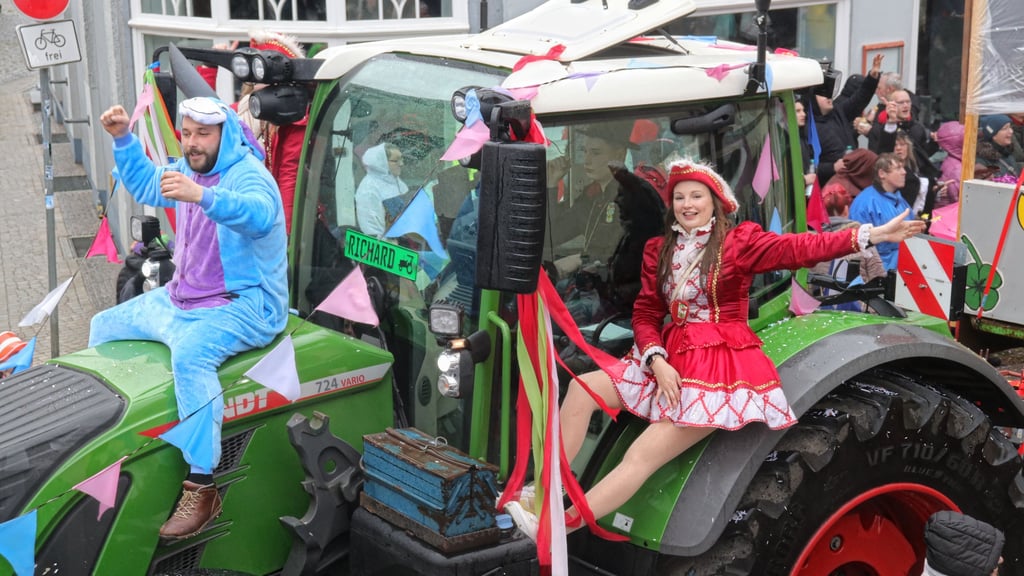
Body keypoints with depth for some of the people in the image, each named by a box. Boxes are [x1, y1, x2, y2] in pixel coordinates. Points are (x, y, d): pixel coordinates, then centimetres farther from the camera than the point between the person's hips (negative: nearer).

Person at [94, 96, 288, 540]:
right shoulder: (189, 169, 10)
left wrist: (202, 196, -55)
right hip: (180, 298, 10)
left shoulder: (248, 174, -17)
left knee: (189, 352, -38)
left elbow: (259, 215, -40)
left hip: (243, 304, -10)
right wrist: (123, 139, 15)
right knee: (104, 327, 14)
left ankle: (201, 490, -35)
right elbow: (144, 186, 29)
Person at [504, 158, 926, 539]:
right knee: (583, 388, -7)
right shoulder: (659, 250, 11)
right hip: (670, 357, 6)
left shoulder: (740, 241, -3)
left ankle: (560, 527, -16)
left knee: (642, 456, -15)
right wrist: (658, 361, -12)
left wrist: (874, 234, -26)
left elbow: (799, 249, -15)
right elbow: (645, 314, 7)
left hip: (720, 365, -6)